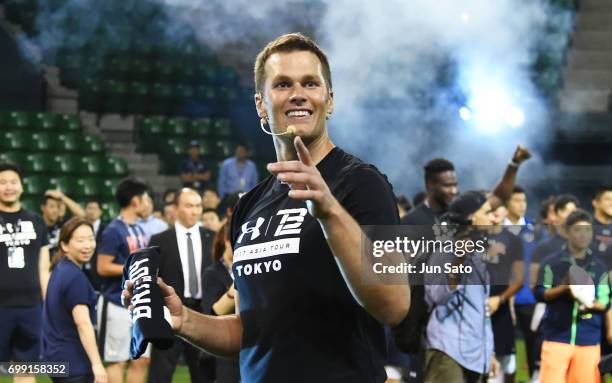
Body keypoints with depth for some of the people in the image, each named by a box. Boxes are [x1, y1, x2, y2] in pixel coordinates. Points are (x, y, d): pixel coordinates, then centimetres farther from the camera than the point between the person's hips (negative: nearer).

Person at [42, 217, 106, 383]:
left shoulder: (60, 270, 13)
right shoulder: (75, 277, -16)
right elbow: (82, 322, -24)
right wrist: (96, 363, -28)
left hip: (57, 357, 10)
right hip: (73, 362, -10)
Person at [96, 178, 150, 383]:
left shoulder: (139, 230, 13)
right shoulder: (113, 231, -12)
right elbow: (103, 267, -16)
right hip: (117, 304, -8)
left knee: (141, 359, 9)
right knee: (117, 360, -3)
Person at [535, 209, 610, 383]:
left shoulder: (599, 267, 9)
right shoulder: (551, 262, 2)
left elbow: (606, 302, 7)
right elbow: (539, 293, -3)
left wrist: (591, 304, -15)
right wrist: (564, 288, -18)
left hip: (589, 340, 2)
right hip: (557, 337, -2)